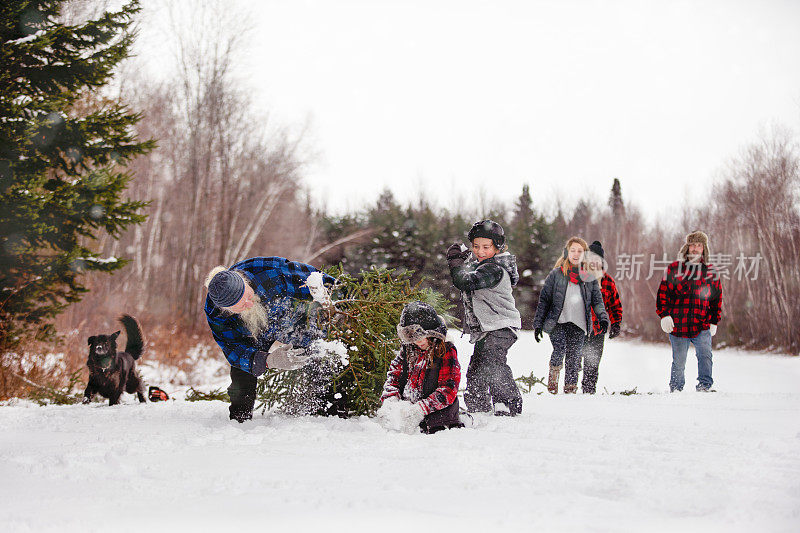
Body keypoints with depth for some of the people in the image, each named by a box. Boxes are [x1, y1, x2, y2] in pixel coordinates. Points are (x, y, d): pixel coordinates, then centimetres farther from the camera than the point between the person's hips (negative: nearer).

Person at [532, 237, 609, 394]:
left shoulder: (590, 278, 13)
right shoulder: (556, 274, 7)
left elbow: (597, 301, 12)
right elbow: (544, 300, 9)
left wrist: (603, 318, -7)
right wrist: (538, 324, 6)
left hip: (579, 324, 2)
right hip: (557, 322, -2)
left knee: (573, 357, -3)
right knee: (559, 349, -23)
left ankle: (570, 389, 5)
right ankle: (553, 375, 0)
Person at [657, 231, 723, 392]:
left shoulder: (710, 271, 10)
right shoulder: (674, 268, 5)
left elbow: (717, 298, 16)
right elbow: (663, 292, 5)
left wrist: (714, 321, 11)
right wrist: (664, 314, -5)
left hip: (702, 326, 1)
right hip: (677, 325, -1)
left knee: (705, 355, -19)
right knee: (679, 362, 5)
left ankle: (704, 386, -12)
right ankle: (675, 389, 21)